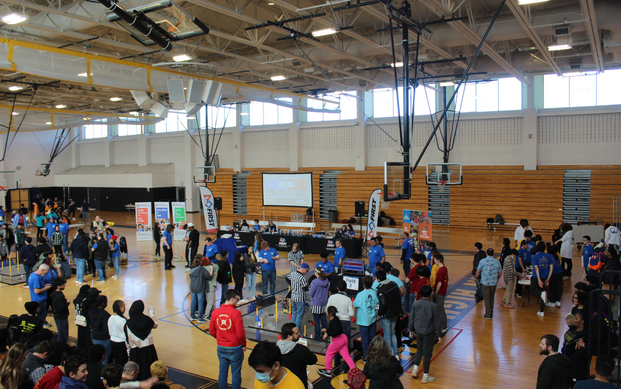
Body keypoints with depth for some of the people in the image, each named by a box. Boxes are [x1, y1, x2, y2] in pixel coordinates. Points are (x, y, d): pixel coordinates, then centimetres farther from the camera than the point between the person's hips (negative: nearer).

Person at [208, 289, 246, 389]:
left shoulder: (215, 312, -4)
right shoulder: (236, 313, -19)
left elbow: (211, 331, 5)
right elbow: (240, 333, -17)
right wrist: (244, 345, 0)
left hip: (221, 348, 5)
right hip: (235, 349, -5)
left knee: (222, 372, 16)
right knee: (236, 374, 9)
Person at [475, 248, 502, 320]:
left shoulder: (482, 261, -10)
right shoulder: (497, 262, -1)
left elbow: (478, 272, -6)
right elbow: (500, 273, 8)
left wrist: (476, 278, 12)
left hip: (485, 283, -3)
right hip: (494, 283, 3)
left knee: (486, 298, 5)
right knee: (492, 298, 18)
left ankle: (488, 315, 9)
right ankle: (491, 313, 29)